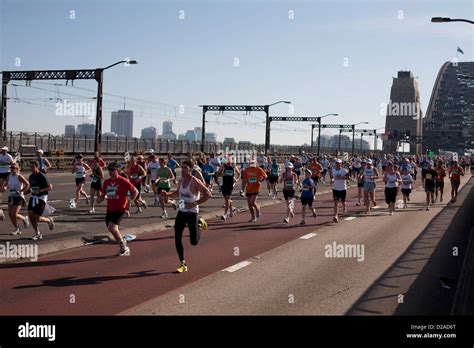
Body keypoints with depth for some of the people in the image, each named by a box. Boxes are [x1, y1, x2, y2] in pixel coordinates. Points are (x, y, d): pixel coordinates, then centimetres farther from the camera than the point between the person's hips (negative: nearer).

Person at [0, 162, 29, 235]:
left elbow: (27, 185, -14)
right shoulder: (9, 177, 7)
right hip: (11, 197, 7)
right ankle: (17, 229, 17)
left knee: (14, 215, -12)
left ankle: (24, 219, 18)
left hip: (18, 197, -6)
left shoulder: (19, 177, -12)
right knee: (10, 214, 2)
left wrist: (21, 191, -21)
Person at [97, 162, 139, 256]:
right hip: (110, 209, 7)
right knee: (112, 229, 12)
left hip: (120, 209, -7)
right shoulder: (106, 182, 8)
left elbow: (135, 191, -8)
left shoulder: (123, 181, -10)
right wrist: (100, 199, -6)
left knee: (112, 228, -19)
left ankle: (123, 247, 2)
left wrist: (129, 203, -13)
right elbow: (103, 195, 17)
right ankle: (123, 248, 32)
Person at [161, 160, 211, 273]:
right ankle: (183, 264, 9)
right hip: (181, 212, 6)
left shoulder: (195, 181, -15)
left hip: (192, 213, -6)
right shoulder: (181, 180, 6)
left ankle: (199, 223, 31)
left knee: (194, 241, 0)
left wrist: (195, 203, -27)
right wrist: (167, 194, 5)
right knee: (177, 239, -2)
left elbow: (208, 194, -20)